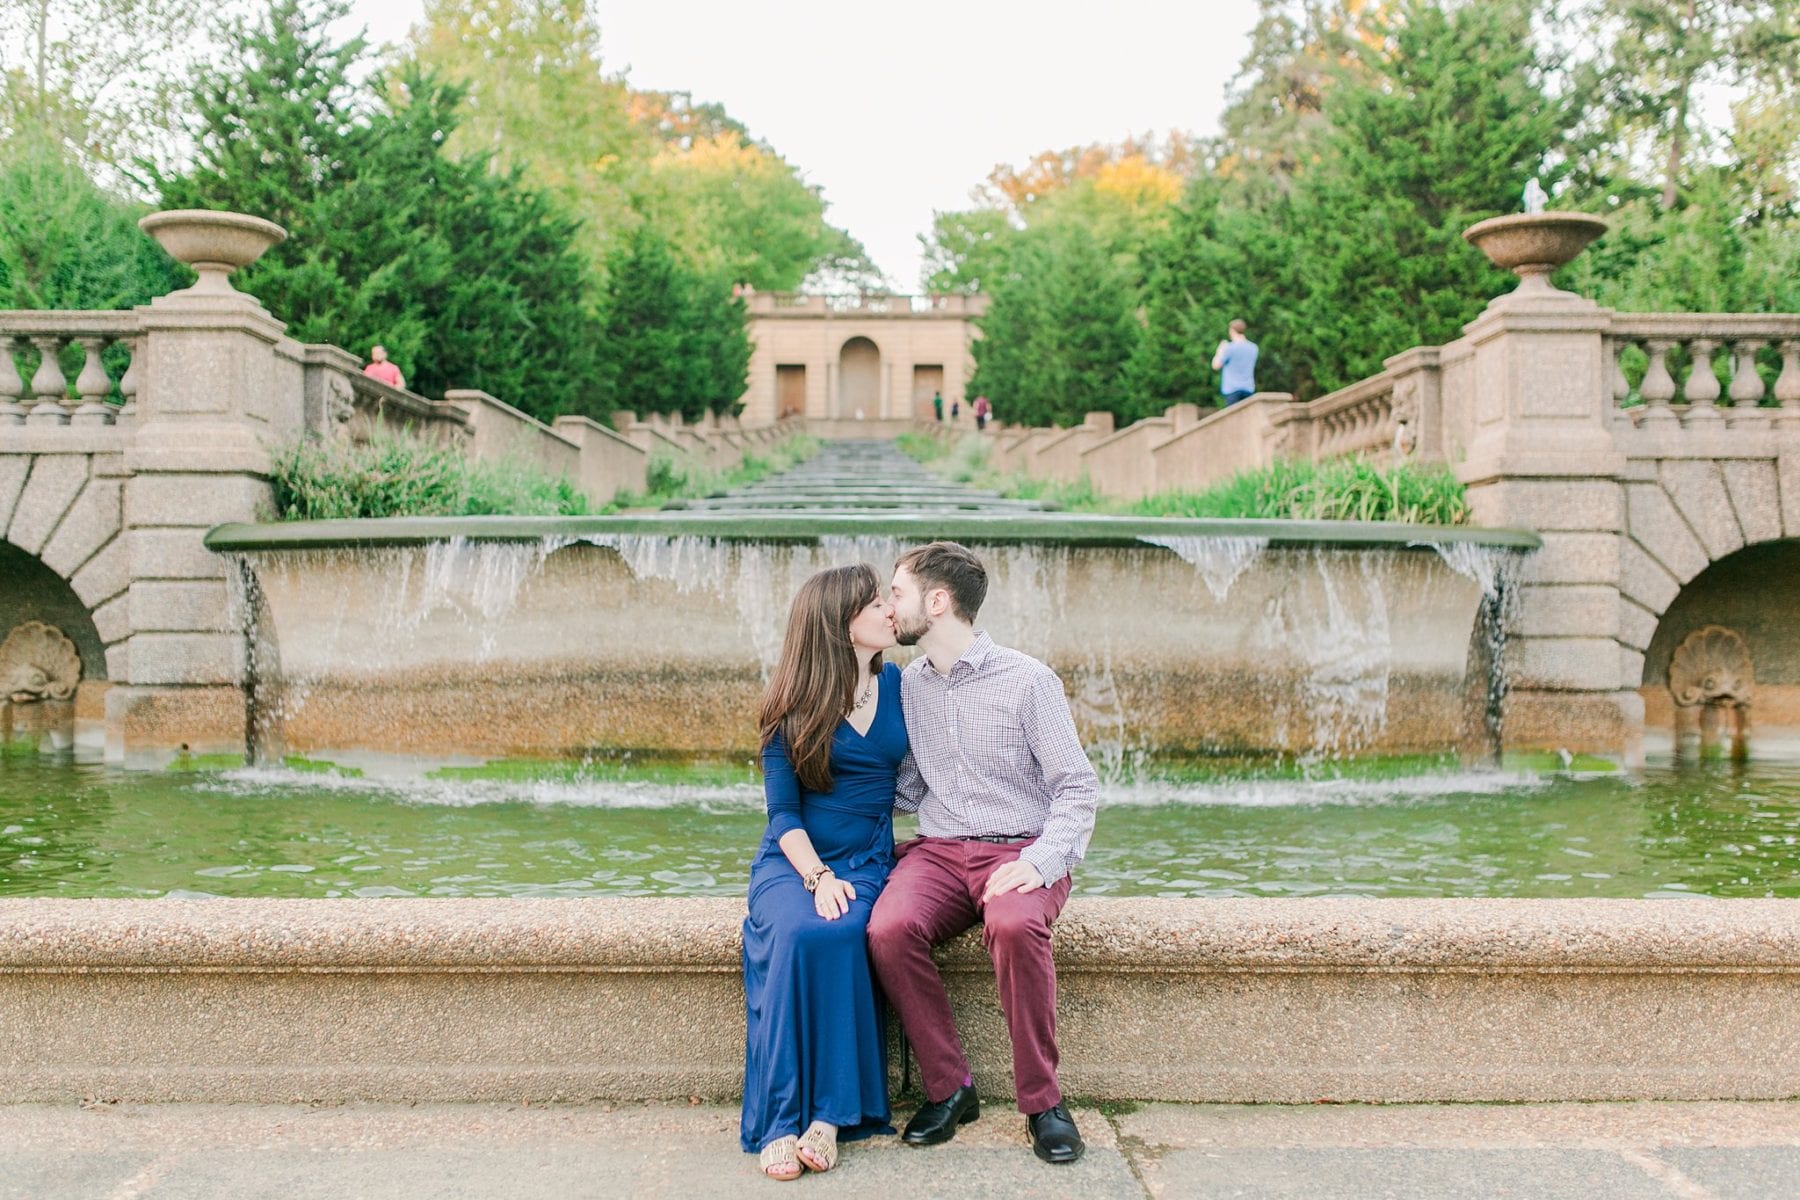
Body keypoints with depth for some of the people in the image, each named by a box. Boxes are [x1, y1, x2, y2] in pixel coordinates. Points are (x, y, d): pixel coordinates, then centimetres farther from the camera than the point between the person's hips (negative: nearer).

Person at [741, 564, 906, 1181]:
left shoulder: (899, 686, 8)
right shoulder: (793, 705, 0)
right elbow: (783, 810, -3)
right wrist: (817, 876, -18)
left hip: (868, 861, 1)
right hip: (795, 858, -1)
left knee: (840, 935, -32)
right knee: (797, 935, -33)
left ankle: (831, 1115, -27)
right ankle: (781, 1123, -27)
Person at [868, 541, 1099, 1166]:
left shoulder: (1027, 680, -3)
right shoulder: (908, 684, 13)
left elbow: (1076, 785, -4)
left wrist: (1040, 863, -19)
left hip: (1019, 851, -4)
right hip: (938, 850, 4)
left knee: (1014, 926, -37)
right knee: (889, 928, -29)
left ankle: (1043, 1100, -19)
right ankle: (948, 1088, -12)